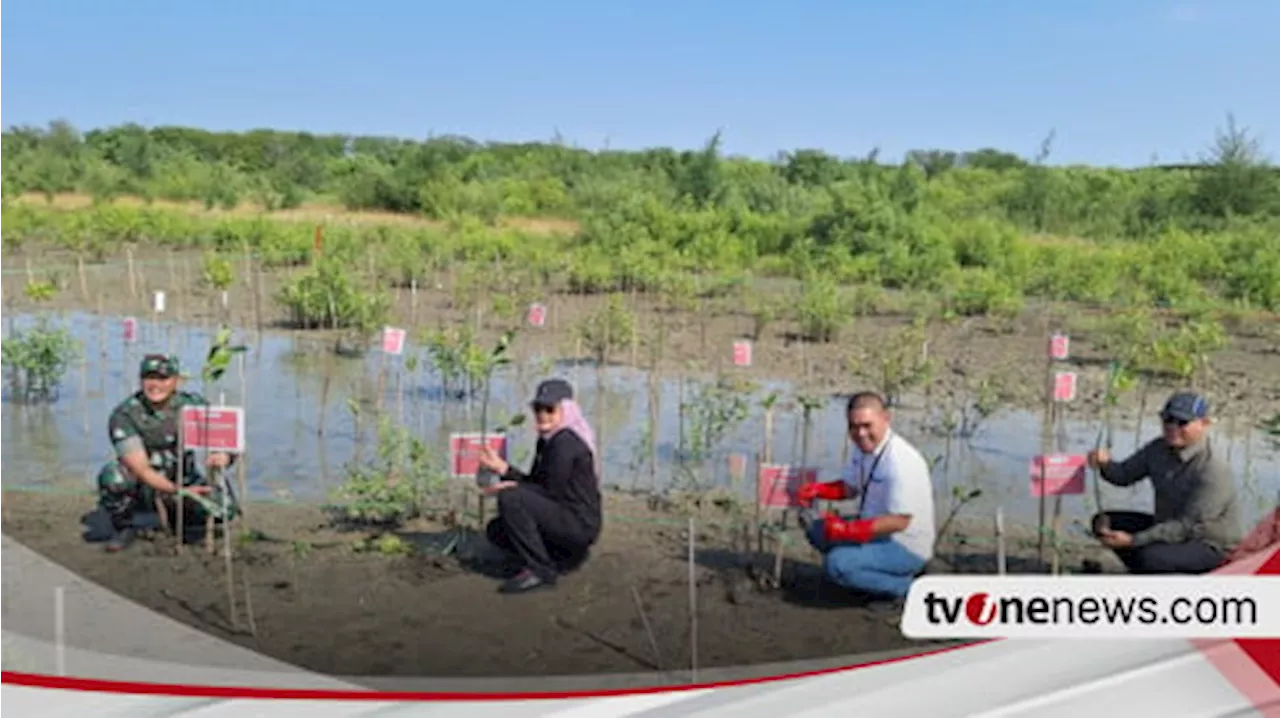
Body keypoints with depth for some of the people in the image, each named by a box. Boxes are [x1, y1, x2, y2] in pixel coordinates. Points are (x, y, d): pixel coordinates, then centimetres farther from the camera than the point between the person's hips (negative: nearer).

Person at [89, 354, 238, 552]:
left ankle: (174, 516, 13)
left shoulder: (193, 404, -11)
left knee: (222, 508, -23)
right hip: (142, 488, -3)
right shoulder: (124, 415, -18)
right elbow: (141, 470, -22)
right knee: (111, 474, -34)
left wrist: (223, 456, -35)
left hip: (182, 481, 3)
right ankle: (124, 528, -4)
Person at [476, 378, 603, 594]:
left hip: (579, 524, -10)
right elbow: (534, 482, 13)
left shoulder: (566, 442, -17)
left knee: (510, 498, -24)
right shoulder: (547, 440, 13)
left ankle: (539, 570, -16)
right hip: (565, 521, 10)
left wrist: (513, 486, -10)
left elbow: (552, 492, -18)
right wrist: (502, 468, 2)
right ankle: (565, 557, 13)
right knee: (496, 531, 14)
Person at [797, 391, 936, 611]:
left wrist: (849, 529, -31)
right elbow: (849, 487, 13)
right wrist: (818, 489, -6)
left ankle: (907, 586, -4)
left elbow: (899, 521, -27)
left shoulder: (901, 461, -26)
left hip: (907, 547, -9)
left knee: (837, 564, -25)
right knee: (818, 530, 5)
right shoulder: (865, 448, 1)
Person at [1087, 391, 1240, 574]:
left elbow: (1187, 526, -27)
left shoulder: (1213, 470, -26)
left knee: (1151, 557, -34)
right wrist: (1105, 464, -20)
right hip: (1167, 526, 8)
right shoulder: (1159, 448, -4)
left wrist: (1133, 540, -31)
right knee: (1104, 522, -1)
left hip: (1209, 546, -8)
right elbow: (1124, 475, 6)